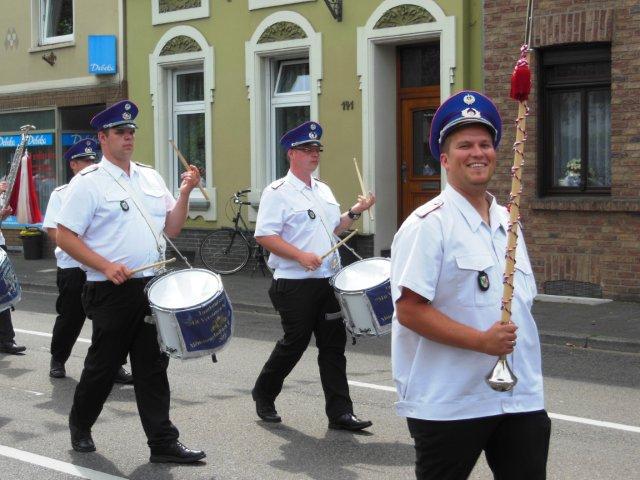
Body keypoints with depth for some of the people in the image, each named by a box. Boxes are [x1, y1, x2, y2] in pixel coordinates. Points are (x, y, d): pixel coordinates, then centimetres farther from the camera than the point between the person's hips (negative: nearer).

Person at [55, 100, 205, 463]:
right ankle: (80, 426, 31)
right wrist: (106, 266, -19)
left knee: (153, 366, 5)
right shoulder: (88, 182, -7)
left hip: (152, 287, 5)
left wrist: (185, 194, -2)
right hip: (112, 292, -5)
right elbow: (65, 237, -10)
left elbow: (172, 229, 13)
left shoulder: (151, 178, 12)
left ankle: (163, 443, 9)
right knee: (104, 365, 8)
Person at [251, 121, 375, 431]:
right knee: (295, 344, 2)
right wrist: (301, 255, -23)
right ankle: (263, 394, 25)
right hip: (295, 285, -6)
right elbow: (264, 235, -15)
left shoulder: (324, 191, 16)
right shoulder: (277, 193, -8)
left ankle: (340, 412, 7)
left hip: (328, 282, 7)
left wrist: (355, 212, 10)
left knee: (334, 344, 4)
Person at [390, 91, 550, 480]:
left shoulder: (508, 222, 13)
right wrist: (481, 341, -20)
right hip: (448, 404, -6)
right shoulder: (428, 224, -10)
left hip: (521, 399, 6)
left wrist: (529, 378, 14)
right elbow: (409, 311, -17)